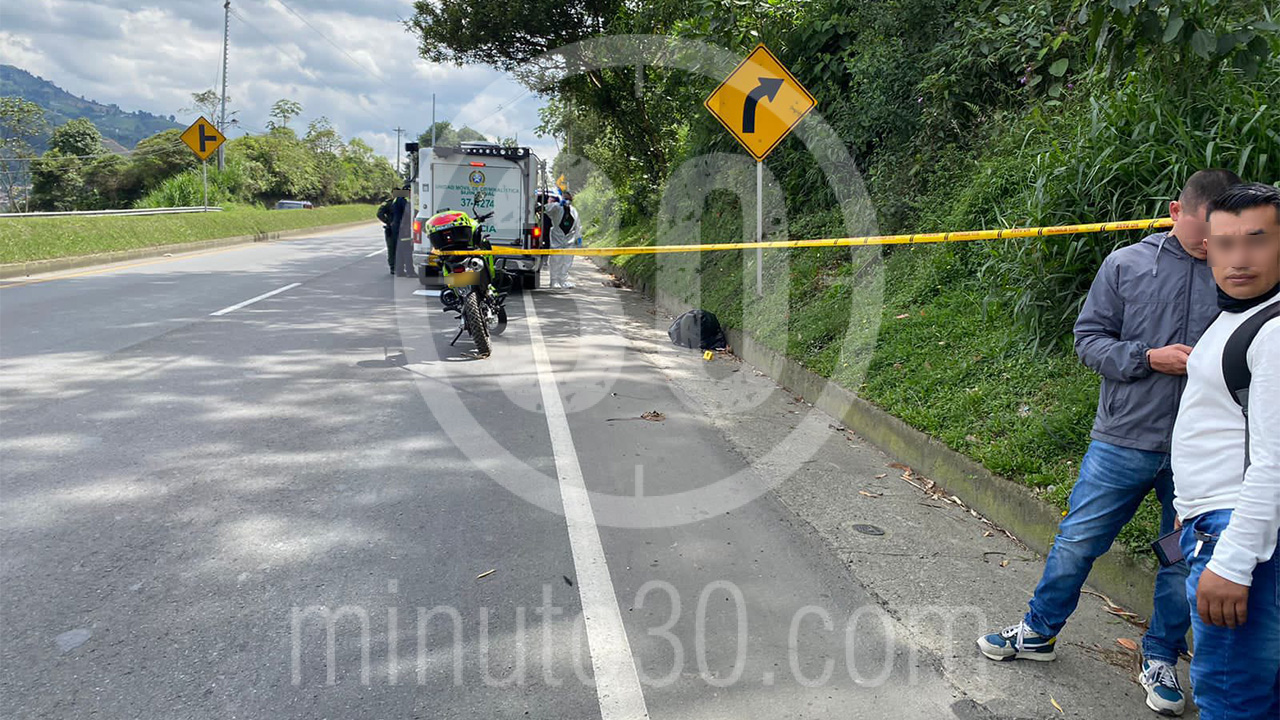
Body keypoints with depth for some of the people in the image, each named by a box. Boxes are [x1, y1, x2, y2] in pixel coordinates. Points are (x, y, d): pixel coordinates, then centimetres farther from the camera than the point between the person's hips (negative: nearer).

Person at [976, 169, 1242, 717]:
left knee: (1186, 560, 13)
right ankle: (1038, 633, 27)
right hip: (1123, 441, -1)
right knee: (1076, 543, 7)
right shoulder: (1126, 265, -2)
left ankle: (1161, 659, 33)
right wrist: (1149, 358, -15)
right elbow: (1089, 337, 0)